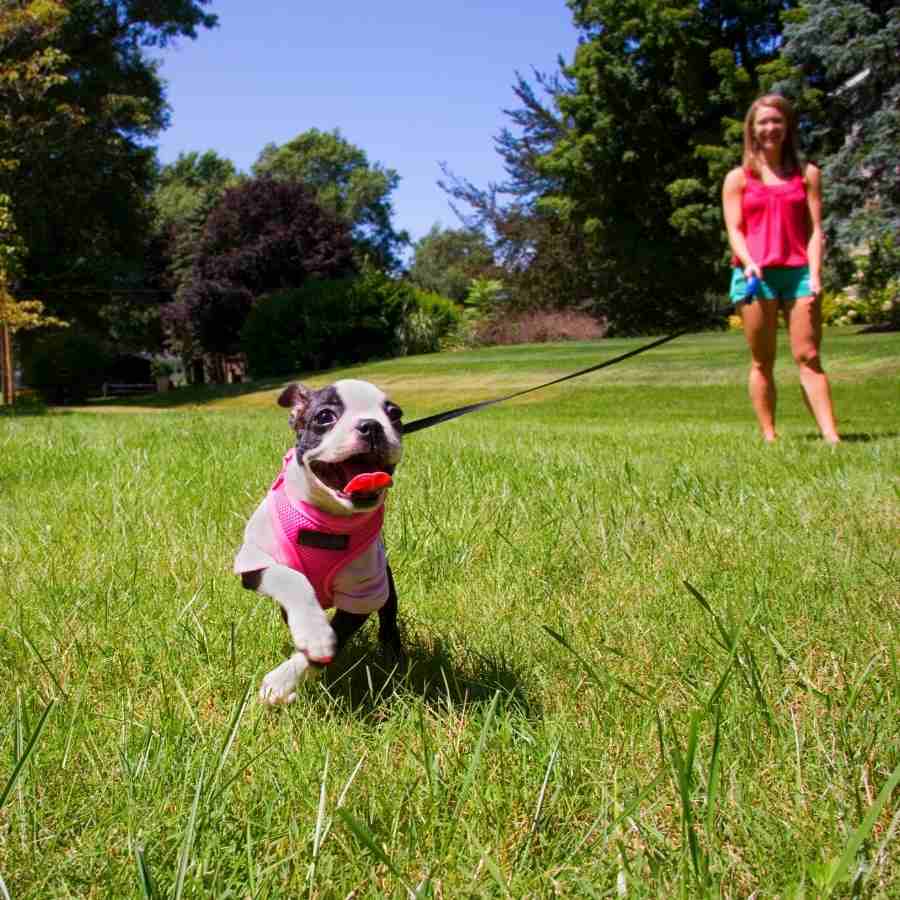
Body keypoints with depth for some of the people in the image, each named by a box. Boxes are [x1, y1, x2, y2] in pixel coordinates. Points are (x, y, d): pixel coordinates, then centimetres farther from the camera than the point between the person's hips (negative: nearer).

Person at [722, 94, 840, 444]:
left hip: (798, 271, 1)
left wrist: (815, 275, -9)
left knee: (808, 357, -5)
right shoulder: (738, 178, 10)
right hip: (755, 274, -1)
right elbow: (734, 230, 1)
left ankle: (832, 438, -11)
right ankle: (769, 437, 5)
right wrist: (749, 263, -19)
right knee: (762, 361, 1)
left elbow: (814, 229, 5)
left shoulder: (807, 174, 13)